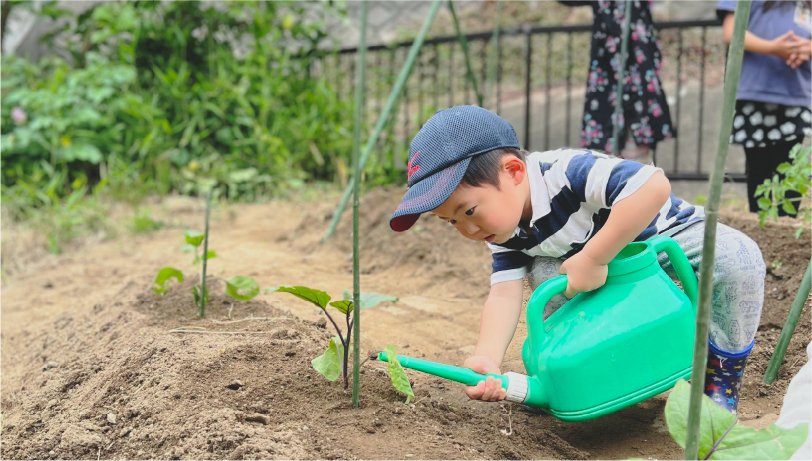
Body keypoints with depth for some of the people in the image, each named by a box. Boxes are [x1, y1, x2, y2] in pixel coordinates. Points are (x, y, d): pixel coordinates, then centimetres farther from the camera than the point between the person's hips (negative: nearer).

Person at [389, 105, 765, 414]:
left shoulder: (565, 171, -39)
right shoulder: (507, 232, -14)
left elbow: (653, 186, -52)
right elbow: (504, 292, -23)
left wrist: (591, 259, -46)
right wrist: (486, 359, -42)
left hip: (667, 234, -6)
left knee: (738, 258, -34)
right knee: (544, 272, -19)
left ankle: (722, 375, -15)